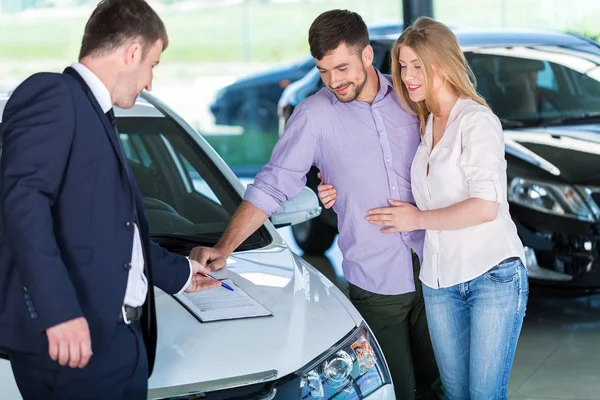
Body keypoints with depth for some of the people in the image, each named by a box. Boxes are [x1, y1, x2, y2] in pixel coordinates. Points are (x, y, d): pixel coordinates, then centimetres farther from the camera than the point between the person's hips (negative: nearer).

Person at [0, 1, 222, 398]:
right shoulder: (51, 95, -6)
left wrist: (178, 272, 45)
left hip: (123, 338, 9)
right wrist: (59, 309, -28)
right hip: (69, 337, -9)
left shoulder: (98, 116, 24)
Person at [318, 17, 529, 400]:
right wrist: (345, 195, 15)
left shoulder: (477, 121, -9)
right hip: (440, 280, 7)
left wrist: (419, 219, -10)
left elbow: (485, 207, -19)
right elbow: (420, 198, 26)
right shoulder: (423, 127, 13)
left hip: (494, 274, -7)